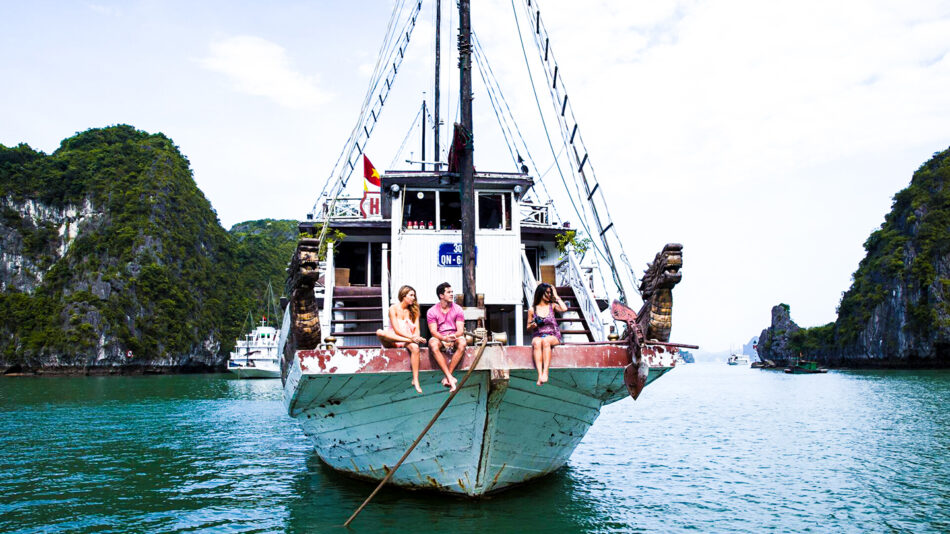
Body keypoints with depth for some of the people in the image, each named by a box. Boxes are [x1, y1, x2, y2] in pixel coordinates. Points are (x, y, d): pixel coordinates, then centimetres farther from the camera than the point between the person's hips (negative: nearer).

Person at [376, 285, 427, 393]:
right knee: (380, 332, -34)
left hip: (408, 339, 2)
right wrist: (411, 337, -24)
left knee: (415, 347, -35)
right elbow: (396, 330, -12)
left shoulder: (413, 310, 9)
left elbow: (416, 329, 3)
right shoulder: (394, 308, -3)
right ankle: (412, 341, -35)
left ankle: (415, 380, -34)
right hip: (393, 339, -2)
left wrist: (416, 337, -21)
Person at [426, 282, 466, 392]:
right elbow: (433, 331, -10)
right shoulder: (432, 311, -2)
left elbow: (460, 330, -6)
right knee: (433, 344, -35)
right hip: (439, 338, -1)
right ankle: (450, 378, -38)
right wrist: (444, 338, -30)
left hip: (455, 338, 1)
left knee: (462, 343, -33)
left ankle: (447, 377, -29)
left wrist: (454, 336, -30)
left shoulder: (458, 309, 1)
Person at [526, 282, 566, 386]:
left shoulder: (552, 306, 11)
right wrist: (533, 325, -7)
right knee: (537, 343, -36)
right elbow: (528, 328, 17)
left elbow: (564, 309, -12)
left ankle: (545, 372, -44)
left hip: (553, 336, 0)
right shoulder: (532, 309, 11)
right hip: (537, 336, 0)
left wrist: (556, 296, 0)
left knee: (545, 341, -37)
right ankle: (540, 374, -47)